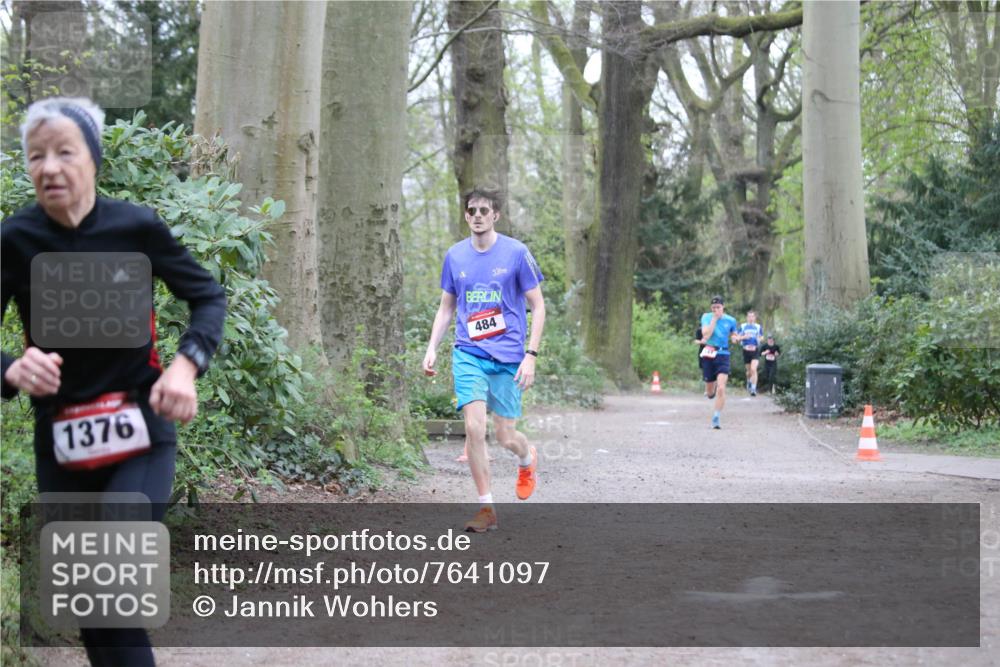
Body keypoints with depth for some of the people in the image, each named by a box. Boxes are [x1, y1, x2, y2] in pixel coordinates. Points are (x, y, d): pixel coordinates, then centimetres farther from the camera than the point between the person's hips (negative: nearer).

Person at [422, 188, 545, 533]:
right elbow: (446, 307, 17)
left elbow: (537, 306, -1)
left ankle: (527, 459, 39)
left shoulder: (515, 253, -4)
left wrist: (531, 355, -9)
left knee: (505, 436, 2)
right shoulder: (455, 256, 6)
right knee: (474, 428, -13)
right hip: (468, 354, 2)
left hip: (508, 357, -2)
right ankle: (486, 508, -3)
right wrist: (432, 348, 5)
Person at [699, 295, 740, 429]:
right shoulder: (706, 317, -1)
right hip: (708, 355, 0)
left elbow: (734, 334, 21)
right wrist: (714, 318, -16)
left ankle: (717, 418, -12)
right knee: (710, 393, 10)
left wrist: (735, 337, -3)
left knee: (721, 388, -19)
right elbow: (706, 335, -16)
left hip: (723, 355, 0)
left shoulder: (730, 320, 3)